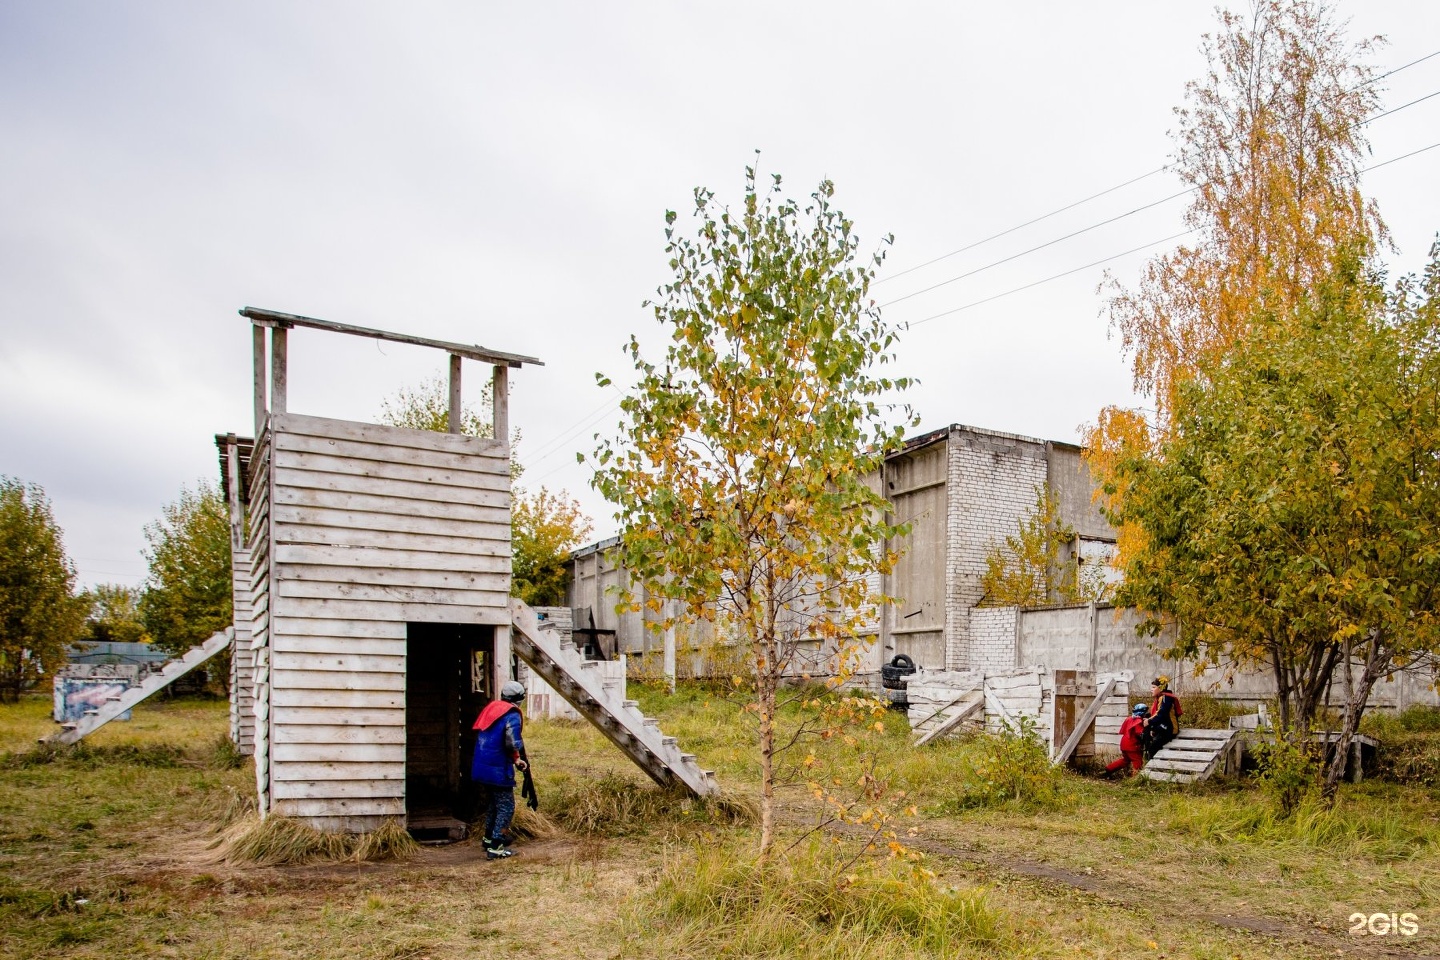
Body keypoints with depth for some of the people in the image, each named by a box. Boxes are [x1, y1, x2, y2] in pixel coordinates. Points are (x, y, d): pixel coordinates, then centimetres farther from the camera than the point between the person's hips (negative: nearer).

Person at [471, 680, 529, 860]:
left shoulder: (491, 708, 13)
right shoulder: (512, 715, -11)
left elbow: (481, 735, 16)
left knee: (493, 804, 24)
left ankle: (489, 839, 34)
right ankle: (495, 848, -2)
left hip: (479, 769, 8)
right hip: (498, 771, -8)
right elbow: (512, 742, -25)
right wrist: (517, 759, -4)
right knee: (506, 807, 2)